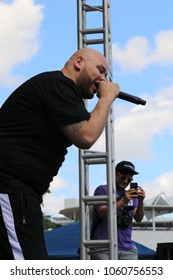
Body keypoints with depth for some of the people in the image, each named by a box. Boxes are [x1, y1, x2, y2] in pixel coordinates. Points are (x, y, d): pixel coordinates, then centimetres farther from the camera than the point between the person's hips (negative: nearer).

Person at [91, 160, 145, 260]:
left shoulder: (131, 194, 18)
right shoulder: (102, 190, 5)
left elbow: (138, 219, 8)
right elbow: (103, 213, -9)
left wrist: (140, 202, -10)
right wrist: (123, 201, -20)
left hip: (128, 249, 4)